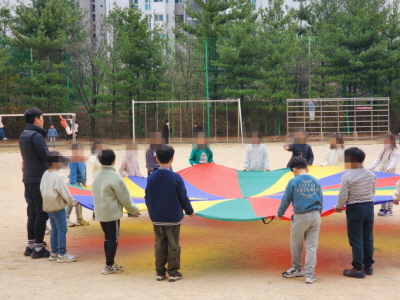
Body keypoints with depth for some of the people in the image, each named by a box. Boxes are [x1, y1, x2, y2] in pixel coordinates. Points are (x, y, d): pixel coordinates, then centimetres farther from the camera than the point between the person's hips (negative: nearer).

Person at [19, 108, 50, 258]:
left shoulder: (23, 135, 13)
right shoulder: (36, 136, -16)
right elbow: (47, 157, -18)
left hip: (28, 178, 9)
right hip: (39, 179, -9)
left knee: (32, 212, 14)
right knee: (41, 213, -3)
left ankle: (30, 245, 19)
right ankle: (38, 248, 0)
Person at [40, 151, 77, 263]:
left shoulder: (45, 174, 6)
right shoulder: (57, 177, -19)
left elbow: (43, 190, 12)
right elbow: (65, 193, -17)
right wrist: (73, 203, -2)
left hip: (48, 207, 9)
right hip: (58, 207, -9)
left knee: (54, 230, 16)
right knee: (62, 230, -1)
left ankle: (54, 253, 22)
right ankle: (62, 255, 3)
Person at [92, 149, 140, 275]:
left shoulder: (97, 177, 7)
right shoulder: (115, 177, -16)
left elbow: (97, 195, 11)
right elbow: (125, 198, -14)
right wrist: (134, 209, 1)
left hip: (100, 213, 7)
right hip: (112, 213, -7)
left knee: (107, 237, 16)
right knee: (113, 238, 1)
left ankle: (109, 263, 23)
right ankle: (109, 266, 5)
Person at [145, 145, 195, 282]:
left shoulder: (151, 177, -3)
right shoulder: (176, 178, -13)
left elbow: (147, 197, 5)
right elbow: (183, 197, -7)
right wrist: (190, 211, 9)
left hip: (156, 218, 3)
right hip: (173, 217, -3)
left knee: (159, 245, 11)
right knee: (173, 245, 5)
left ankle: (160, 272, 16)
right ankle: (173, 272, 8)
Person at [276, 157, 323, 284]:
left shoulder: (293, 182, -7)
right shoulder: (315, 181, 4)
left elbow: (286, 200, -1)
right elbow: (321, 201, 10)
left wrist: (279, 214, 14)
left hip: (300, 217, -3)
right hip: (315, 216, 3)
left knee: (296, 245, 17)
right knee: (312, 246, 7)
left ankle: (297, 269, 31)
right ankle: (310, 274, 5)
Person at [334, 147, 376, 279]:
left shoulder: (347, 176, -17)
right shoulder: (371, 174, 2)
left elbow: (343, 196, -14)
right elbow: (373, 191, 12)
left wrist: (338, 207, 4)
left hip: (355, 208, -6)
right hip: (369, 206, 6)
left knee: (356, 240, 1)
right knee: (368, 238, 14)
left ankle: (358, 269, 4)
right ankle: (368, 266, 23)